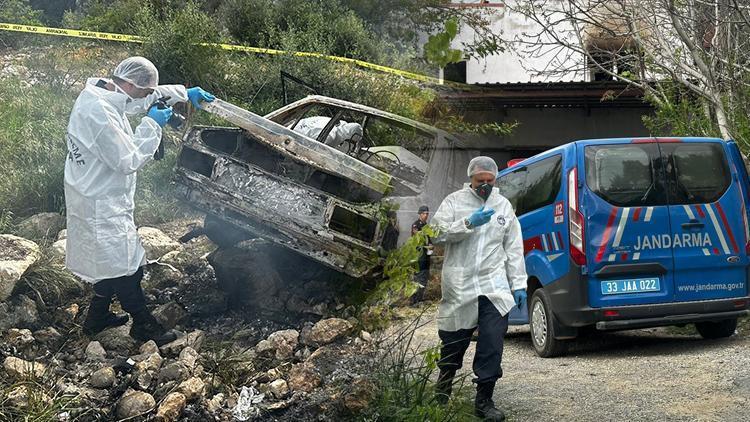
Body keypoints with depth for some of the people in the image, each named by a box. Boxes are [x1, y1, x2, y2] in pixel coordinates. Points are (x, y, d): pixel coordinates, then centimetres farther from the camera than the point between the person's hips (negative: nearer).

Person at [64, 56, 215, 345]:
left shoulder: (100, 92, 1)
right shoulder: (100, 114, -30)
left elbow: (147, 95, 18)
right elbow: (130, 160, -25)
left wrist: (185, 93, 16)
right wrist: (152, 125, -15)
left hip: (99, 198, 10)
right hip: (101, 205, -10)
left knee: (110, 263, 22)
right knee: (126, 266, 3)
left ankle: (97, 318, 34)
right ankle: (143, 324, 16)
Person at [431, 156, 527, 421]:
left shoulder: (503, 206, 12)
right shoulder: (454, 201, 3)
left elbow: (514, 249, 13)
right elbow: (438, 233, -8)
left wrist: (519, 284, 8)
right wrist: (468, 223, -18)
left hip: (493, 285, 2)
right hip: (458, 286, -1)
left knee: (492, 343, -9)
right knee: (453, 342, 9)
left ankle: (484, 401, 0)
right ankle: (443, 390, 32)